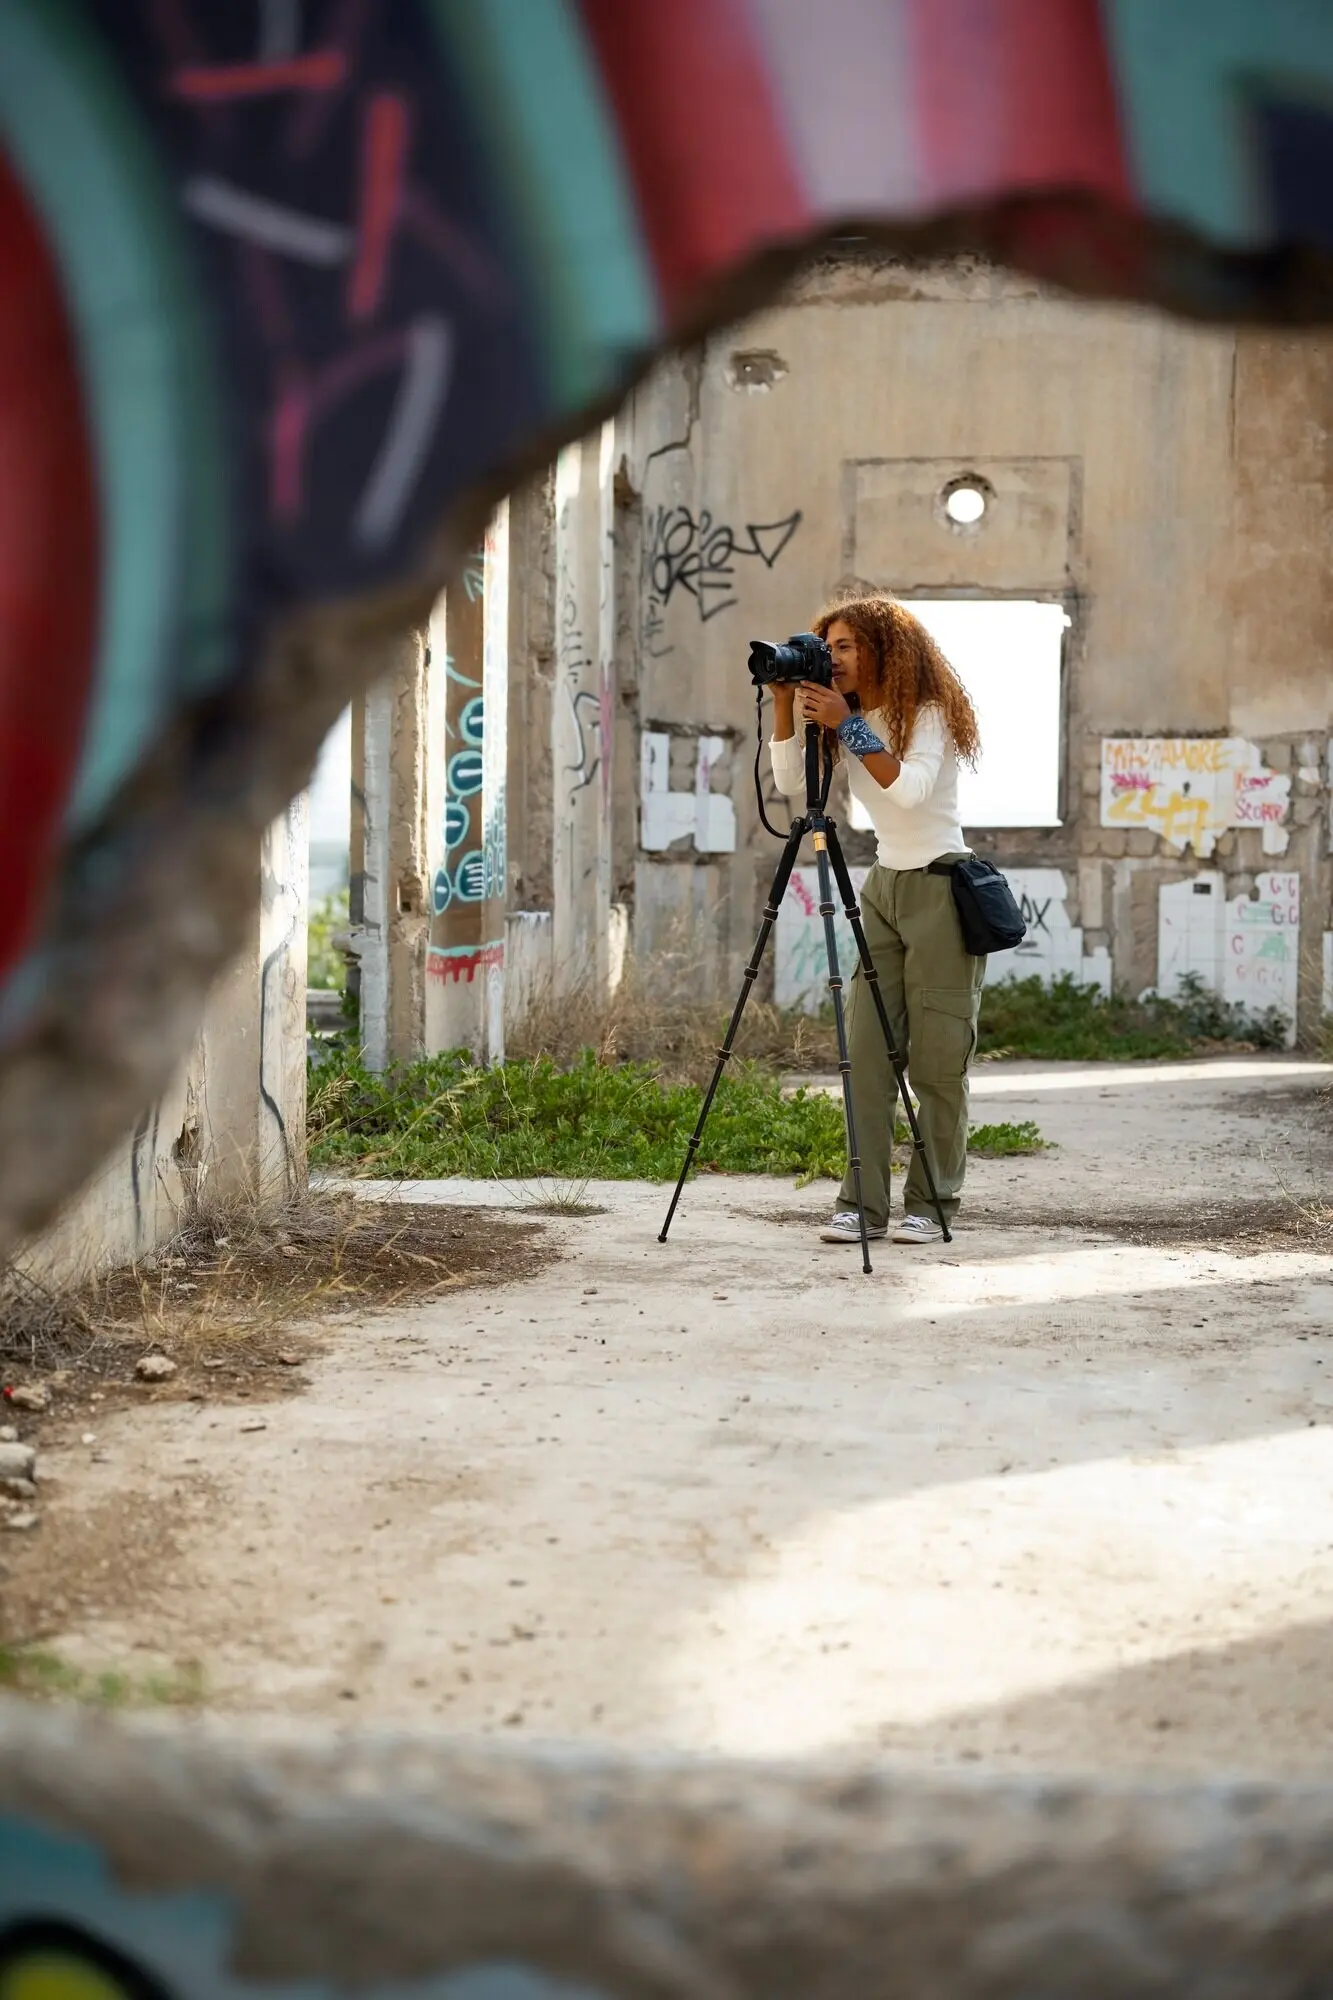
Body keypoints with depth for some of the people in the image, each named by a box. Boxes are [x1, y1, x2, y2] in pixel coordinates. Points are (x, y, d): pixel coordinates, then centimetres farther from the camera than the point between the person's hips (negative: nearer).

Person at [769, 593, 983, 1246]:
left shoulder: (928, 712, -10)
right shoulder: (844, 718, 11)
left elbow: (911, 787, -26)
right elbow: (789, 782, 2)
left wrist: (848, 726, -26)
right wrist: (784, 702, -5)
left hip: (942, 888, -7)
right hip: (883, 886, 7)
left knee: (937, 1062, -3)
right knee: (867, 1054, -2)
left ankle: (930, 1206, 5)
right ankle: (863, 1205, -1)